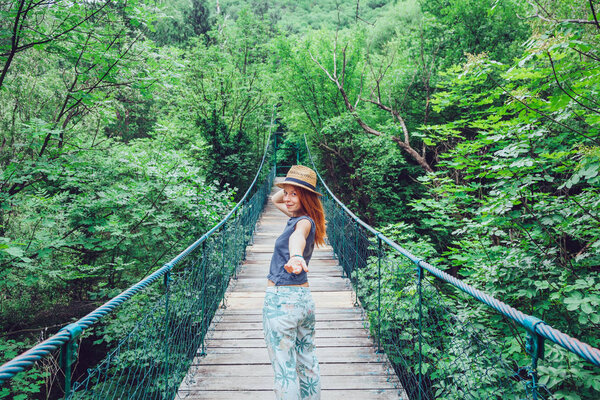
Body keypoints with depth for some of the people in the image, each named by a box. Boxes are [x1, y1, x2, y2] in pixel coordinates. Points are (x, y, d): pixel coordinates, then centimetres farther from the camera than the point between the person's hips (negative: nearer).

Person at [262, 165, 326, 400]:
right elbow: (275, 200, 26)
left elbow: (298, 236, -43)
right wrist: (290, 188, 8)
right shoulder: (300, 217, 9)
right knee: (307, 363, 19)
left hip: (282, 300, -10)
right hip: (304, 298, 10)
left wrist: (295, 257, -64)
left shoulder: (304, 221, -17)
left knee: (284, 369, 2)